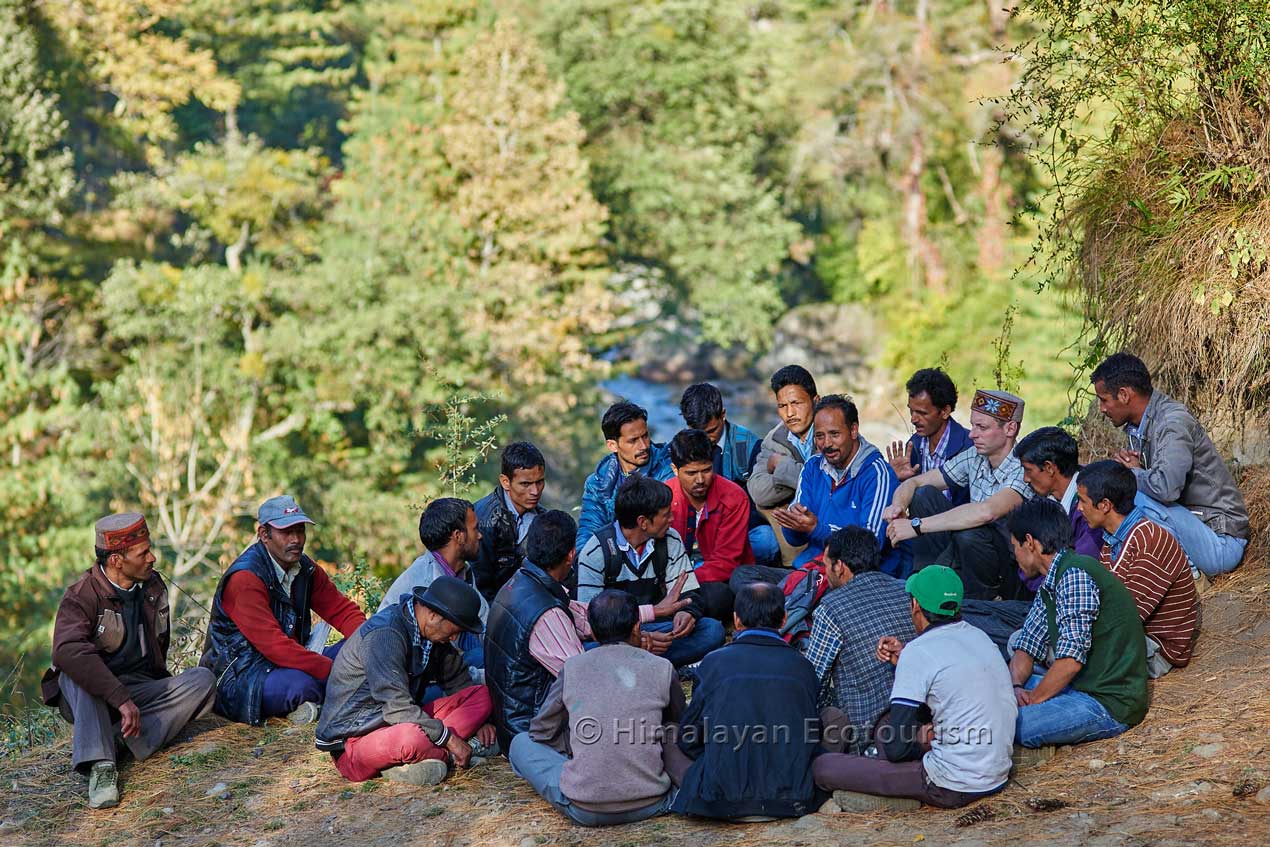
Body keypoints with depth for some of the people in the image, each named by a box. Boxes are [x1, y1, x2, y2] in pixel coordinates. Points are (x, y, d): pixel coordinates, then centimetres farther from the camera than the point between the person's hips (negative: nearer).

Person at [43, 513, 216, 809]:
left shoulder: (153, 586, 4)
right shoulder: (82, 596, -18)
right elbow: (67, 651, -37)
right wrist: (121, 699, -42)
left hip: (141, 691, 5)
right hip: (90, 696, -5)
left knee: (203, 680, -20)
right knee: (76, 671, -37)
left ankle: (120, 739, -27)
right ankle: (100, 764, -42)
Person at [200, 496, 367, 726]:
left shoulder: (305, 569, 6)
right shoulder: (245, 578, -20)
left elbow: (342, 610, 10)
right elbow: (273, 645, -27)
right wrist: (334, 671, -28)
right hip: (239, 679, -8)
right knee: (301, 683, -37)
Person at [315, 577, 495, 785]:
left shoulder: (431, 632, 6)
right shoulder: (385, 634, -23)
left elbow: (459, 680, 21)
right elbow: (397, 708, -28)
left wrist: (478, 719, 6)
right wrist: (450, 738, -23)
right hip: (353, 740, -9)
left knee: (482, 695, -4)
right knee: (412, 738, -43)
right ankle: (444, 755, -8)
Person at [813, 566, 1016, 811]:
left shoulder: (919, 651, -14)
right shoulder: (979, 637, 8)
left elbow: (894, 747, -16)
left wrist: (923, 737, 5)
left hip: (953, 789, -8)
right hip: (998, 778, 8)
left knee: (823, 766, -8)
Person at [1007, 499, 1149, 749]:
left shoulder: (1075, 575, -17)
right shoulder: (1050, 584, 14)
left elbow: (1071, 660, -22)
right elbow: (1025, 648, 16)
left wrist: (1031, 700, -11)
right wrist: (1016, 688, -3)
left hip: (1111, 704, -10)